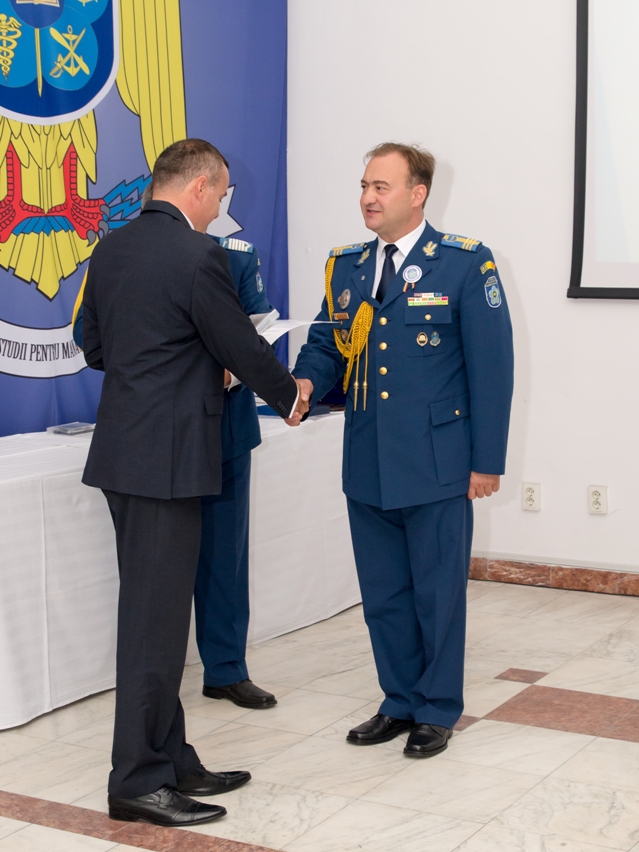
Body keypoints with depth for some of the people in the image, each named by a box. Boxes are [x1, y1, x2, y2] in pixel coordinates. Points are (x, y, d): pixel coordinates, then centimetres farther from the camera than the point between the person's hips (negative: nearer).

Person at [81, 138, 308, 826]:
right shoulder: (197, 254, -15)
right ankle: (139, 781, 5)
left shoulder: (109, 250, 10)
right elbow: (242, 346, -9)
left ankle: (170, 760, 23)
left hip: (123, 451, 9)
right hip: (167, 456, -9)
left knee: (152, 610, 14)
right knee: (155, 615, -2)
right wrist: (289, 396, 9)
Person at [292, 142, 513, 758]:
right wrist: (305, 382, -10)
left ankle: (437, 712, 22)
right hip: (368, 466, 5)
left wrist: (487, 461, -10)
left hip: (436, 464, -5)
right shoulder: (346, 268, 9)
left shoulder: (464, 263, -7)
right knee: (383, 593, 14)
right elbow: (326, 344, 15)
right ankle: (399, 702, 29)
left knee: (438, 592, 6)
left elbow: (491, 366, -7)